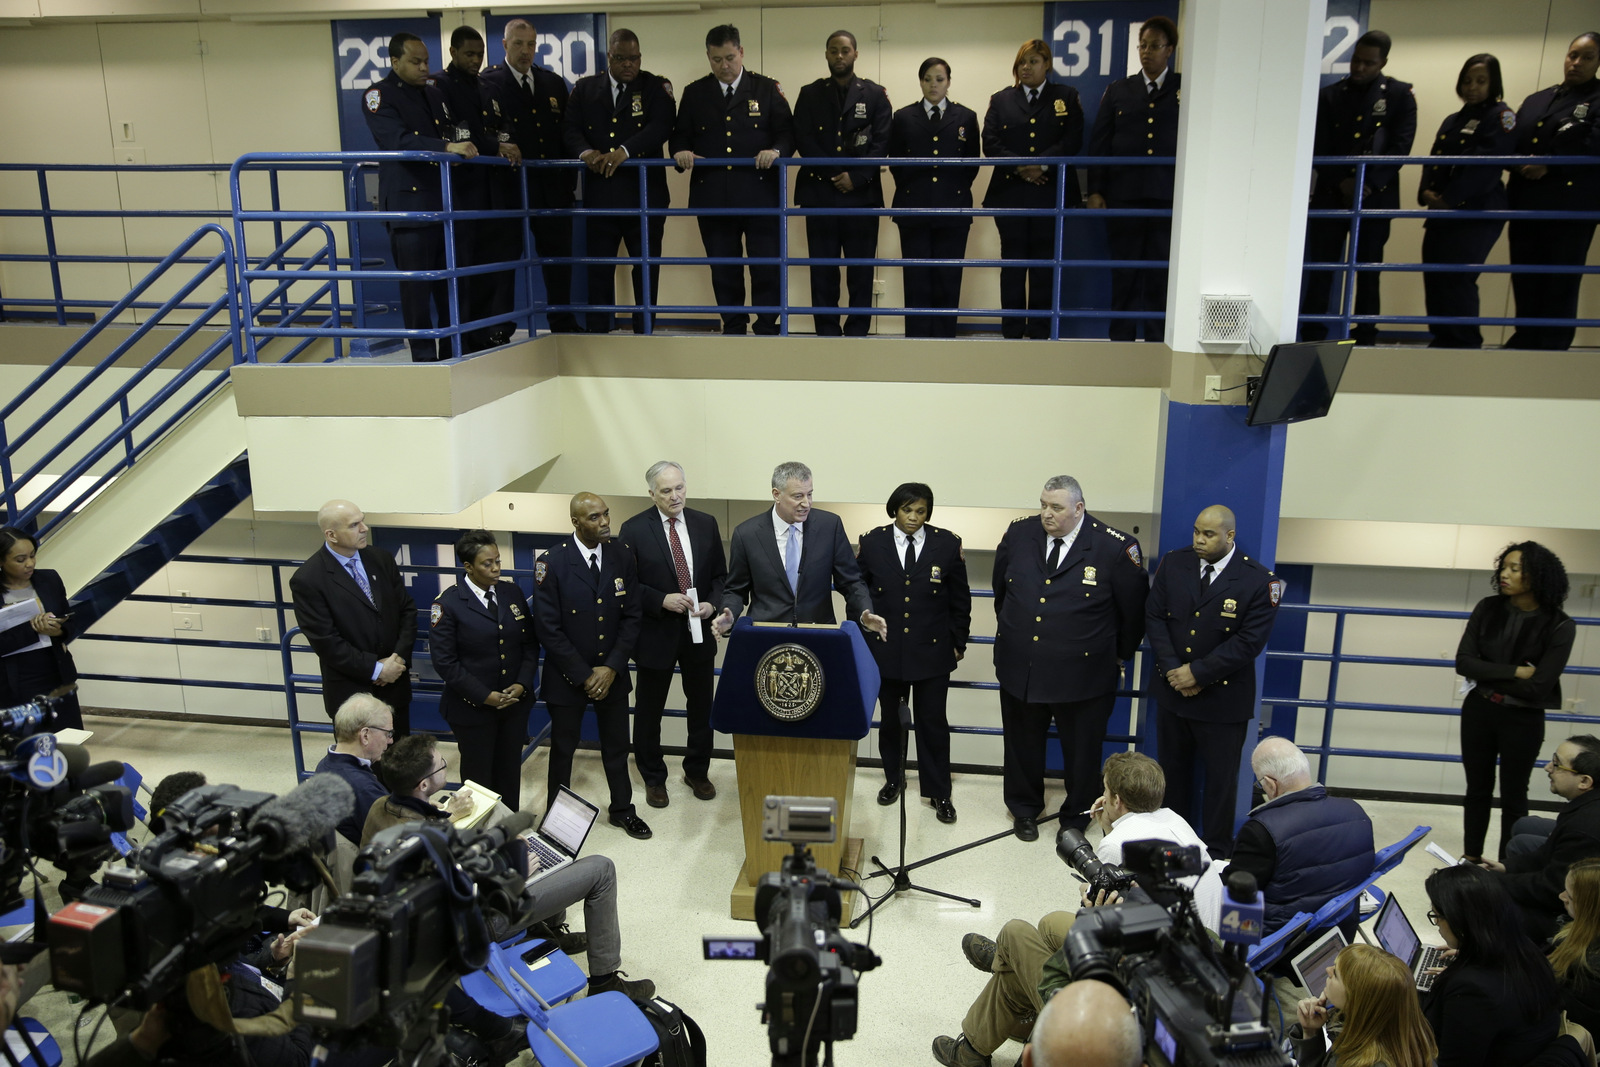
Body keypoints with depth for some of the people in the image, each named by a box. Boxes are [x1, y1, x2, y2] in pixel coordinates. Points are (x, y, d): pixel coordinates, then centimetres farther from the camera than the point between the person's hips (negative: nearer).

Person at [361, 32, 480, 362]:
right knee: (416, 287, -4)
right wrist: (447, 147, -30)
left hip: (445, 204, 7)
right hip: (409, 204, -6)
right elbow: (400, 140, -19)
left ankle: (453, 353, 18)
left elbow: (454, 134, 27)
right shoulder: (378, 97, -3)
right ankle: (424, 358, 3)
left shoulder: (435, 95, 19)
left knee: (451, 283, 8)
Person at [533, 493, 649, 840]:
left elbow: (632, 616, -2)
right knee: (563, 748, 15)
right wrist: (584, 676, -15)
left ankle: (622, 809, 38)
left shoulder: (622, 556, -5)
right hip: (567, 677, -3)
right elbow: (547, 629, -16)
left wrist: (611, 668, -11)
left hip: (612, 672, 3)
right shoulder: (551, 563, -17)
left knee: (616, 745, 18)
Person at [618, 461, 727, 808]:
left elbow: (720, 575, 6)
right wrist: (662, 601, -21)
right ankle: (654, 778, 32)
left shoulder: (706, 524, 0)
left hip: (699, 631, 3)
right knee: (649, 711, 12)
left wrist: (713, 603, -12)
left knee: (701, 707, 15)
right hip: (655, 633, -3)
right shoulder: (634, 529, -10)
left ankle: (697, 772, 36)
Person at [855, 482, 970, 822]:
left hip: (932, 650, -1)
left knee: (933, 721, 4)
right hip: (885, 649, 1)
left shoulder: (947, 544, -4)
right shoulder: (872, 543, -3)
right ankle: (893, 779, 34)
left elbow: (960, 600, 4)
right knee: (889, 718, 15)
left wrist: (958, 642, 5)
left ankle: (939, 792, 17)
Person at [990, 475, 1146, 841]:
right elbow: (1000, 586, 16)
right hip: (1019, 668, 3)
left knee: (1081, 752, 14)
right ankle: (1024, 810, 41)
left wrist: (1121, 656, 8)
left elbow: (1134, 609, -1)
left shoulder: (1115, 548, -15)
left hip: (1081, 672, -3)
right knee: (1023, 745, 19)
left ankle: (1076, 817, 36)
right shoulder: (1019, 533, -4)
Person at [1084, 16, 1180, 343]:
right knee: (1124, 273, 4)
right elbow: (1099, 143, 9)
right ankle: (1121, 338, 12)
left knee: (1161, 274, 1)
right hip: (1123, 196, 1)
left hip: (1169, 198, -1)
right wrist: (1095, 190, 1)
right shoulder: (1118, 91, 12)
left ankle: (1156, 341, 8)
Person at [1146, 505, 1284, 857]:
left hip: (1223, 697, -3)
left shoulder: (1258, 580, -13)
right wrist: (1173, 670, -12)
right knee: (1173, 770, 18)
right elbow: (1154, 617, -1)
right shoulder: (1173, 563, -1)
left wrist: (1198, 673, -18)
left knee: (1220, 777, 9)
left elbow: (1250, 641, -15)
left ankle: (1216, 850, 26)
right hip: (1172, 690, 4)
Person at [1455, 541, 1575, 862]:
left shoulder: (1559, 627, -16)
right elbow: (1463, 663, -11)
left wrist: (1487, 675, -12)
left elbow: (1537, 687, -20)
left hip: (1523, 721, -3)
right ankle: (1471, 859, 30)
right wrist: (1514, 672, -19)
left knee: (1513, 797, 12)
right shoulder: (1488, 609, -6)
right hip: (1479, 712, 3)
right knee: (1477, 789, 16)